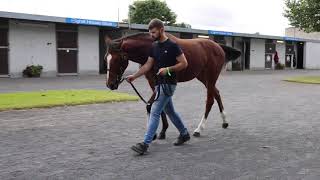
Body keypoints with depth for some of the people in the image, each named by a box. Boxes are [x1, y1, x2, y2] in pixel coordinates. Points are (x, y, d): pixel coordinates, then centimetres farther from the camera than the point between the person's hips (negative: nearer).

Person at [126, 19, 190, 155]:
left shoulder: (172, 46, -12)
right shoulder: (154, 47, 10)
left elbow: (184, 63, -12)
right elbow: (148, 65, 11)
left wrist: (168, 69, -22)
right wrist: (134, 76, 2)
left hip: (168, 84, -8)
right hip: (159, 83, 9)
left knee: (155, 112, -12)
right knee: (170, 111, 18)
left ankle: (145, 144, -11)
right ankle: (184, 134, 34)